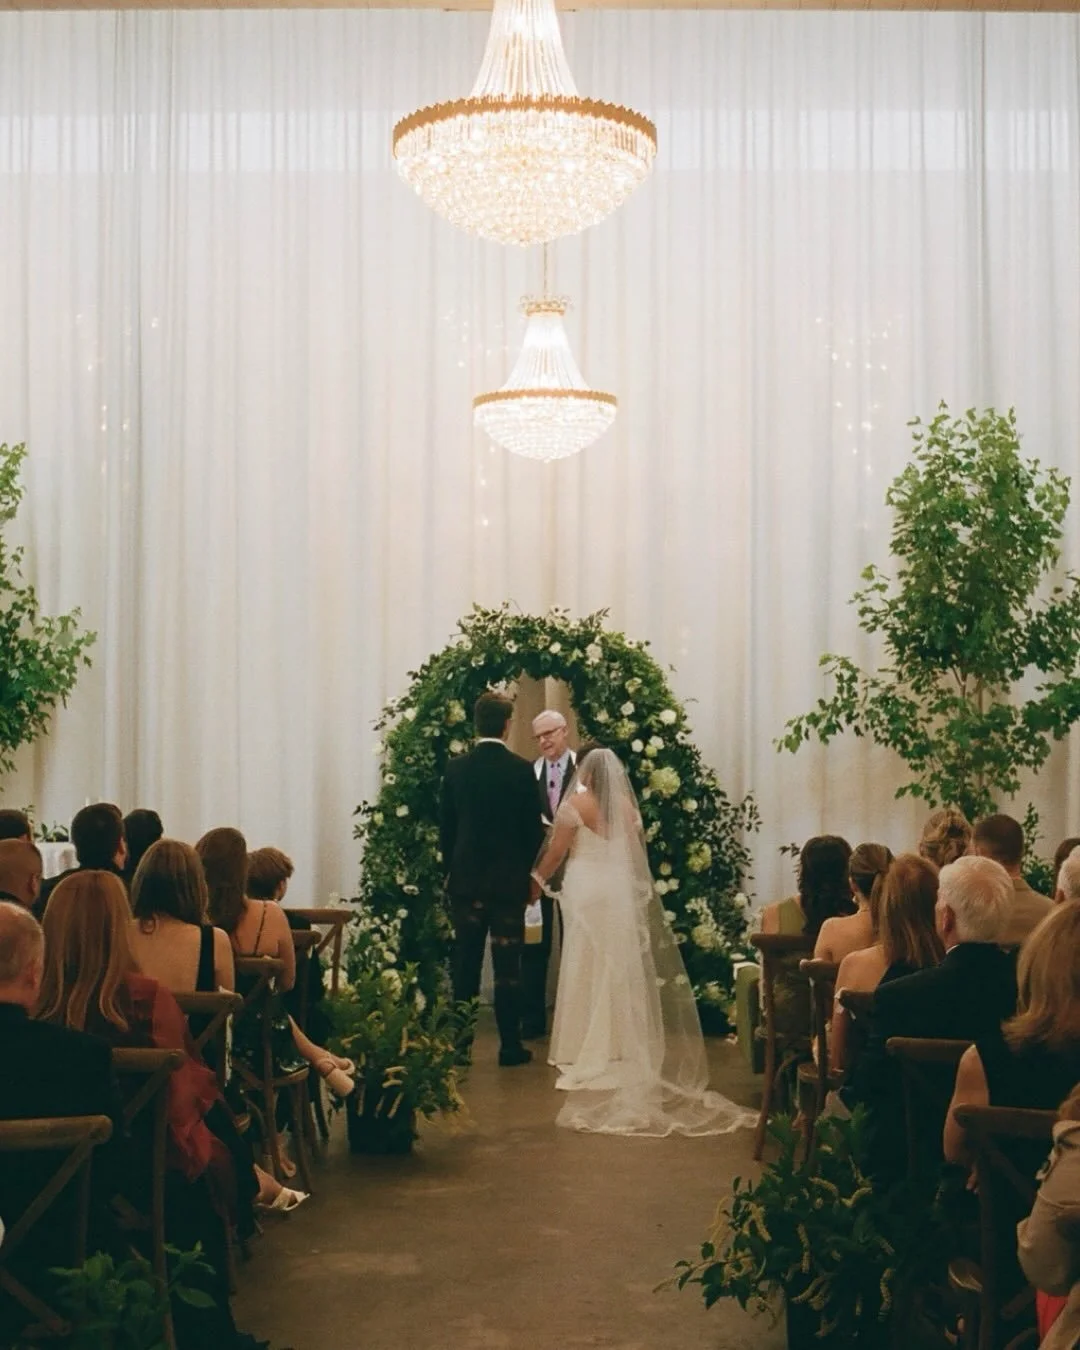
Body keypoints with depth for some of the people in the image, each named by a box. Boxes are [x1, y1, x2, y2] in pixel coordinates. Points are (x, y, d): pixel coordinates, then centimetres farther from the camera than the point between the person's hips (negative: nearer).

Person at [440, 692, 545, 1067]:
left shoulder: (456, 769, -2)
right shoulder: (522, 770, -9)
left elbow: (445, 827, 4)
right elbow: (534, 829, -4)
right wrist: (532, 873, 9)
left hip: (466, 879, 2)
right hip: (509, 879, -2)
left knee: (465, 965, 8)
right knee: (508, 966, 2)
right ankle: (510, 1046, 5)